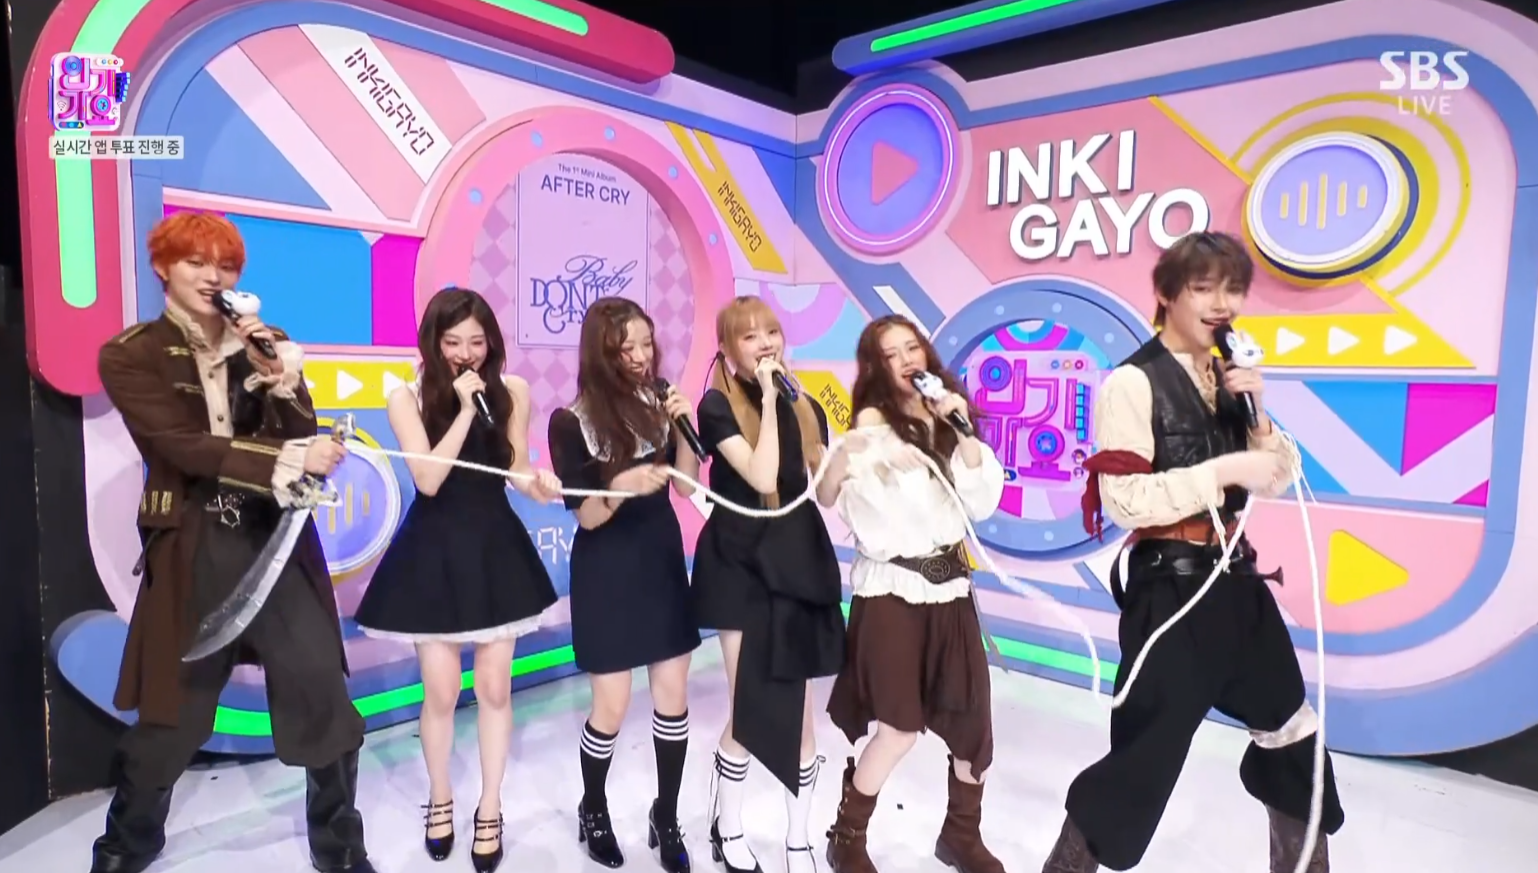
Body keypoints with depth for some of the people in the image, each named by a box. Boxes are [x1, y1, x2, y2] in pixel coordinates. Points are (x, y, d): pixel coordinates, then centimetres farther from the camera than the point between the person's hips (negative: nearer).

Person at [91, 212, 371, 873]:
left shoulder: (267, 344, 6)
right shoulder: (131, 355, -1)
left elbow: (303, 443, -1)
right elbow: (183, 448, -15)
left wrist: (279, 379, -16)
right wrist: (284, 458, -25)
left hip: (278, 542, 2)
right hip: (193, 554, -1)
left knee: (324, 703, 2)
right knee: (170, 715, 13)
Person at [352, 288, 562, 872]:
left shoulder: (512, 391, -1)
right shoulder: (407, 397, -6)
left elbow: (516, 469, 3)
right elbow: (428, 479, -16)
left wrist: (539, 485, -20)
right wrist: (465, 410, -20)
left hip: (495, 546, 2)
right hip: (434, 552, -1)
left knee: (494, 686, 8)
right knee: (441, 691, 5)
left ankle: (490, 810, 26)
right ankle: (439, 800, 33)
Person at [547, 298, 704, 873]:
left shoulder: (658, 401, -2)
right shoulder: (572, 421, -12)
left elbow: (688, 484, -1)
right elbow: (586, 516, -11)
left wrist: (681, 426, -15)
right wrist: (622, 487, -31)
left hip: (662, 560, 4)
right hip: (607, 571, -3)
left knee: (673, 696, 9)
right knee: (612, 706, 5)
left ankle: (666, 819, 28)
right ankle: (593, 811, 33)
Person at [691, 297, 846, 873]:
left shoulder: (806, 408, 9)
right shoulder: (718, 406, -7)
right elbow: (761, 478, -20)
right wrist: (769, 399, -18)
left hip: (799, 565, 4)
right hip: (741, 566, -4)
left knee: (800, 712, 9)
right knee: (749, 711, 3)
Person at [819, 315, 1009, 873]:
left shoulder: (944, 419, 10)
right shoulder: (874, 421, -4)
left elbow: (983, 501, 0)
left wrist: (963, 430, -10)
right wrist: (841, 466, -34)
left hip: (949, 582, 5)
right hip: (891, 588, -5)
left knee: (973, 718, 6)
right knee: (900, 725, -5)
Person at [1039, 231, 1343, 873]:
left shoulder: (1229, 379, 9)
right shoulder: (1134, 382, -14)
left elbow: (1277, 482, 10)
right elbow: (1123, 501, -21)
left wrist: (1257, 412, -4)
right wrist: (1224, 471, -21)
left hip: (1236, 579, 8)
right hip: (1171, 588, -8)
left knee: (1292, 733, 22)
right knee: (1146, 753, 0)